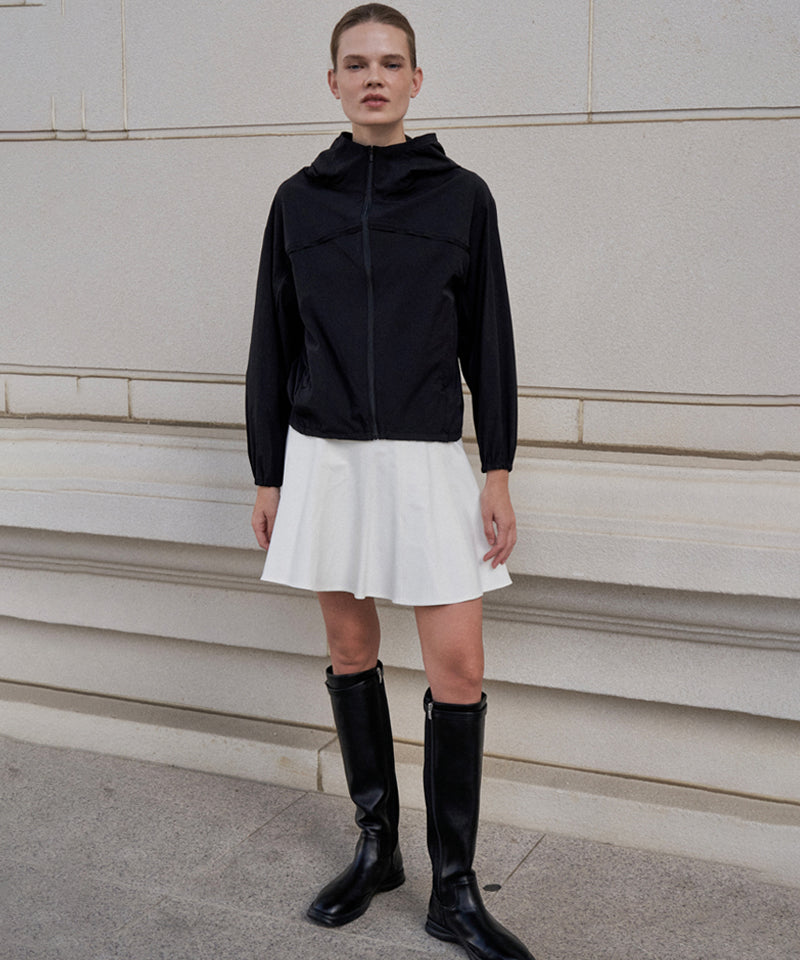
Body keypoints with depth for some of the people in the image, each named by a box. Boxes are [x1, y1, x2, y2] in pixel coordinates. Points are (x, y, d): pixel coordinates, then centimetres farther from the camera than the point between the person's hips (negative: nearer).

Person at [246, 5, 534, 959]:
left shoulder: (460, 195, 2)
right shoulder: (299, 199, 5)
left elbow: (488, 342, 3)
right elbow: (273, 344, 8)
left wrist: (498, 472, -2)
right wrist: (267, 475, 7)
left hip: (428, 455, -2)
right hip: (324, 453, 2)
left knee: (457, 665, -6)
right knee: (350, 649, 10)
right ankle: (377, 846, 26)